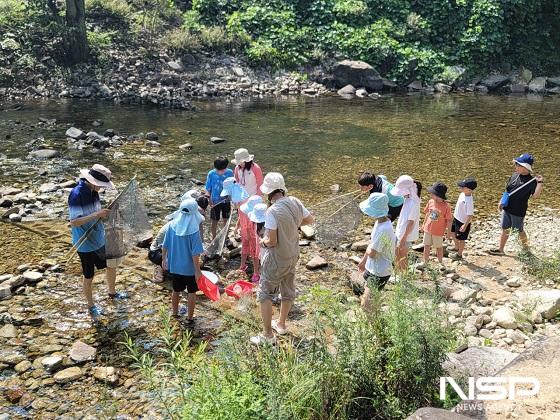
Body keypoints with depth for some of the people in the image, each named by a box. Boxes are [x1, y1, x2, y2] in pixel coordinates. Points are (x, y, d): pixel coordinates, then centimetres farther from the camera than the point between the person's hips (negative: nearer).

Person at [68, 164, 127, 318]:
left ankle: (112, 293, 46)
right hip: (85, 244, -8)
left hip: (100, 239, 8)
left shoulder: (93, 191, -2)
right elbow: (74, 222, -30)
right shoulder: (76, 194, -26)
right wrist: (97, 214, -34)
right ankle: (91, 305, 32)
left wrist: (105, 213, -2)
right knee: (89, 276, 10)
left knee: (112, 265, 21)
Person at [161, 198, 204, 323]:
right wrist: (198, 270, -12)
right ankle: (189, 318, 23)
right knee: (192, 292, 14)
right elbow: (195, 253, -21)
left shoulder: (172, 225, -10)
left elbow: (164, 246, -1)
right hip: (190, 268, -5)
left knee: (176, 290, 23)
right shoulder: (193, 230, -23)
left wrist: (164, 259, 14)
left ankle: (175, 312, 42)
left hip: (174, 266, 5)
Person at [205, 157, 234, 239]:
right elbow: (208, 189, -9)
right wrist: (210, 201, -15)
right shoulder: (211, 174, -17)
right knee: (215, 221, 11)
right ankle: (214, 238, 31)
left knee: (226, 220, 18)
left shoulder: (230, 172, -13)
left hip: (226, 201, 2)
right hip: (215, 202, -2)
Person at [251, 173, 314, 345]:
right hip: (293, 255, 7)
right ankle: (281, 324, 41)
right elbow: (309, 219, 11)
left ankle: (267, 335, 11)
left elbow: (271, 241, -25)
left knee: (265, 294, 7)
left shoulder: (273, 211, -28)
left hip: (276, 260, -7)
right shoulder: (295, 202, -7)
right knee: (288, 292, 21)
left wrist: (263, 241, -4)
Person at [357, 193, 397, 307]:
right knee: (366, 297, 23)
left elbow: (371, 253, -27)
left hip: (379, 273, -10)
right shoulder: (380, 222, 0)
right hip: (373, 268, 10)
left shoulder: (384, 230, -31)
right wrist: (364, 260, 23)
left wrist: (369, 248, -4)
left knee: (367, 304, -1)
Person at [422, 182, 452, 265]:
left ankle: (440, 263, 35)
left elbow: (449, 220, -12)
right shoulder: (430, 202, -7)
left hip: (438, 231, -4)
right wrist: (424, 224, 15)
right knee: (426, 246, 15)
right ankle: (425, 262, 33)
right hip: (428, 229, 4)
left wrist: (449, 231, -8)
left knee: (439, 247, 14)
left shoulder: (446, 206, -21)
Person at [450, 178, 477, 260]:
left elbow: (470, 215, -28)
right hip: (456, 218, 9)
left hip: (463, 222, -9)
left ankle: (459, 254, 30)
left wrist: (465, 225, -26)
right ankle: (457, 248, 47)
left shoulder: (469, 201, -32)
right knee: (453, 233, 26)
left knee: (461, 239, 10)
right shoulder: (462, 194, -5)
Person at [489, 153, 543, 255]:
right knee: (505, 229, 14)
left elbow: (536, 195, -29)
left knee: (519, 230, 12)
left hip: (518, 211, -6)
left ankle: (526, 246, 36)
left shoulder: (531, 181, -17)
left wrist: (540, 182, -37)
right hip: (507, 208, 6)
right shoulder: (515, 175, 1)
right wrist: (501, 202, 8)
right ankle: (501, 249, 25)